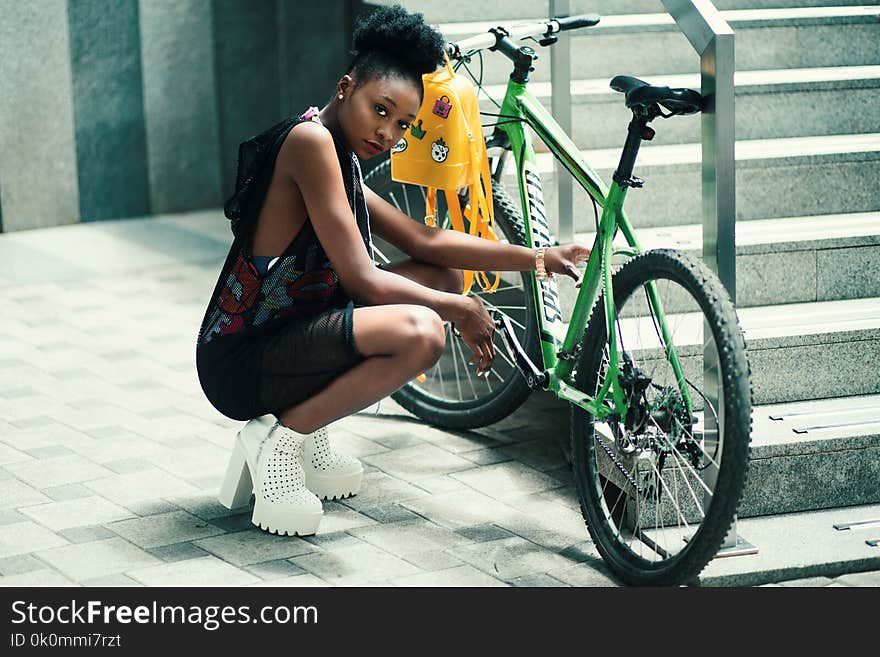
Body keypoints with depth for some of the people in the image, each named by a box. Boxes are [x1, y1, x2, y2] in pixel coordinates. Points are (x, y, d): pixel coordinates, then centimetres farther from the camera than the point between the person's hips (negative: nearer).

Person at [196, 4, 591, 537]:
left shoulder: (344, 166, 14)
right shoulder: (311, 140, -17)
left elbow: (426, 242, 15)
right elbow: (361, 278, -19)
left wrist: (540, 259, 9)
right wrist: (459, 309, -7)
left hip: (286, 336, 10)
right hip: (241, 363, -10)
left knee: (444, 280, 16)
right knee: (421, 331, -30)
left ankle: (306, 435, 13)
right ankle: (279, 438, -10)